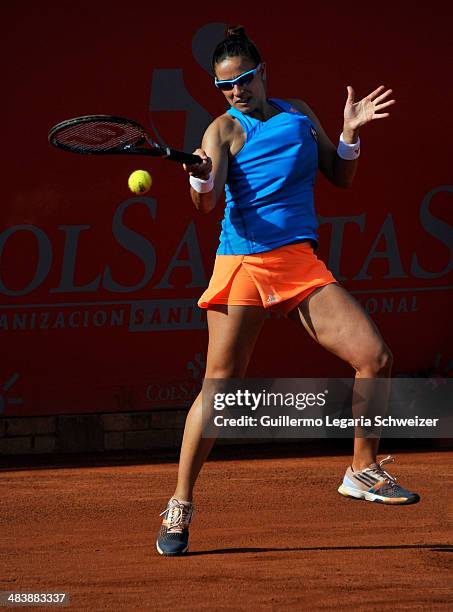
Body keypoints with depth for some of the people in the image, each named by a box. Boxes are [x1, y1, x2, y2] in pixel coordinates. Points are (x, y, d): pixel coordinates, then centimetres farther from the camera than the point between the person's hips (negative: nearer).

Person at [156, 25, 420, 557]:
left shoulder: (299, 114, 13)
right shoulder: (224, 130, -2)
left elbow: (340, 176, 20)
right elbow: (208, 202, -16)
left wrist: (350, 133, 3)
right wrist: (200, 179, -38)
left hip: (301, 263, 4)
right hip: (243, 263, -4)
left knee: (375, 357, -8)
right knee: (220, 387, -6)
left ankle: (363, 471, 10)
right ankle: (180, 505, 5)